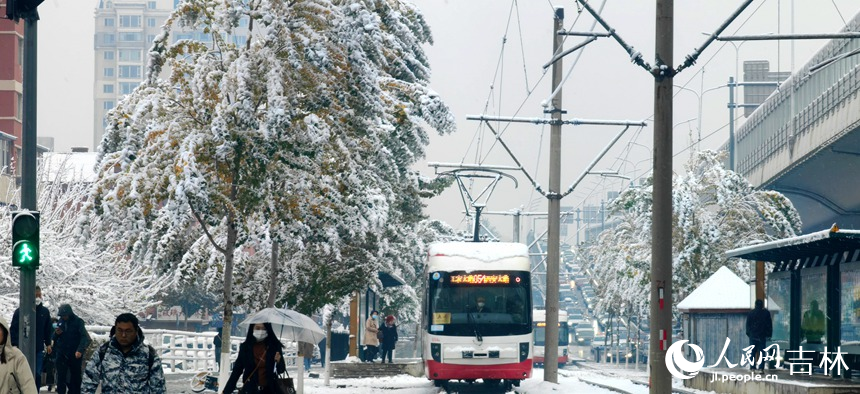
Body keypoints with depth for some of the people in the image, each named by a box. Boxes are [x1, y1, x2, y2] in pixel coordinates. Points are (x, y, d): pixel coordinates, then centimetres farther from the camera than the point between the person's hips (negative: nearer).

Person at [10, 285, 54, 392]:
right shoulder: (20, 311, -4)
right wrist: (14, 344, -12)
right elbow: (13, 329, -4)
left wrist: (48, 343, 13)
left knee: (37, 374, 1)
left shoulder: (45, 311, 7)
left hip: (39, 349, 3)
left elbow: (48, 329, 17)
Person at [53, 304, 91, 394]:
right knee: (61, 377, -3)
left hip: (75, 355, -3)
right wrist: (56, 333, -7)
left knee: (76, 377, 3)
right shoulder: (61, 322, 7)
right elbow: (54, 338, 17)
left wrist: (80, 350, -30)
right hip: (62, 354, 3)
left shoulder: (78, 322, -6)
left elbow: (85, 337, -16)